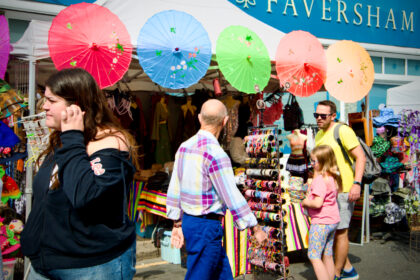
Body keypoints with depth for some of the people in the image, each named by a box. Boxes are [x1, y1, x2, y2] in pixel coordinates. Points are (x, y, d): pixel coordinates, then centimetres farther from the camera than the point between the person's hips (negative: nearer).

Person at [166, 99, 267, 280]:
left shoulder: (184, 147, 4)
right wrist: (255, 229, -8)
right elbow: (233, 198, -19)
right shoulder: (216, 154, -20)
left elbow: (174, 189, 8)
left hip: (188, 220, 8)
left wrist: (177, 224, 17)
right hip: (207, 225, -8)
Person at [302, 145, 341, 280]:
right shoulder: (333, 177, 7)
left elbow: (317, 203, -28)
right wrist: (311, 195, 9)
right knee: (327, 256, 17)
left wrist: (305, 202, -10)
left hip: (321, 223, -9)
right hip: (333, 220, 9)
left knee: (314, 256, 0)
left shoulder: (320, 179, -20)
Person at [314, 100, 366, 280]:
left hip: (343, 190, -9)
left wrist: (357, 183, -24)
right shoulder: (319, 135, 14)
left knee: (340, 231, 1)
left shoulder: (343, 131, -12)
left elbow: (361, 157, -16)